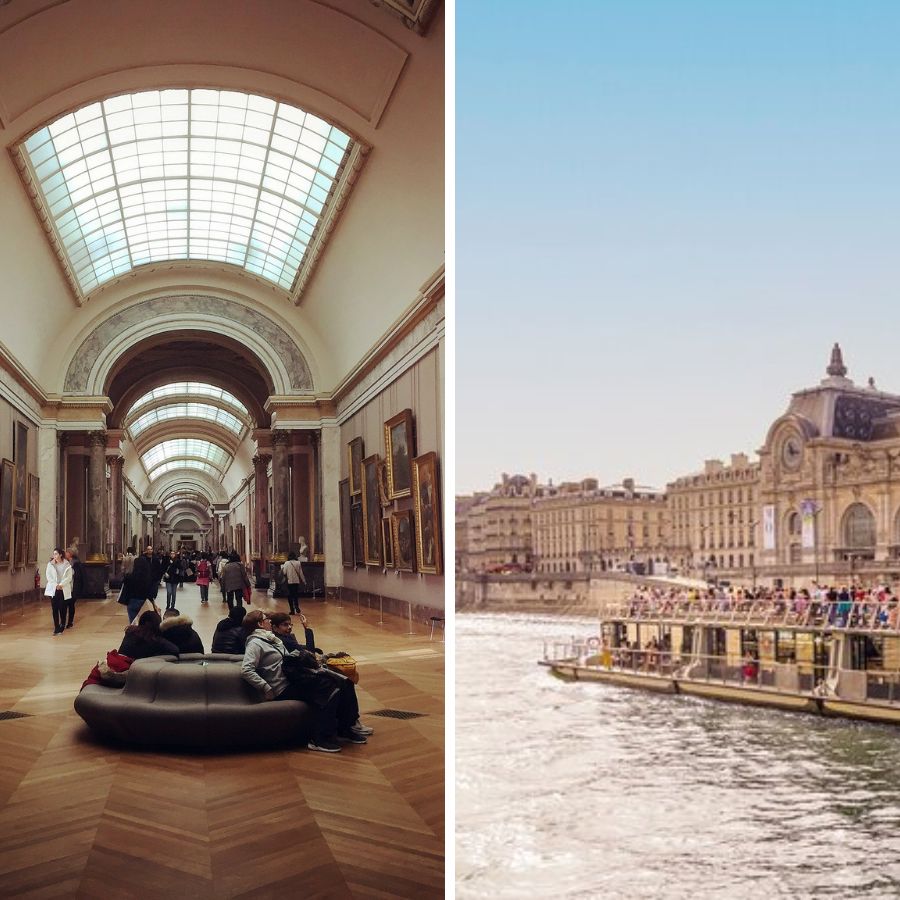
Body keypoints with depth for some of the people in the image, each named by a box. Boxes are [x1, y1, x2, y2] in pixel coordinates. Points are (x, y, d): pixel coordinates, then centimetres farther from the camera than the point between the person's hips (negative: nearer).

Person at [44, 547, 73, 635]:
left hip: (64, 590, -1)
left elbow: (69, 577, -2)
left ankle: (62, 625, 17)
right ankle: (56, 627, 1)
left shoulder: (66, 565, 2)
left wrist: (61, 585, -14)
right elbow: (48, 576, 0)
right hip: (53, 589, 1)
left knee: (62, 609, 1)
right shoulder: (50, 564, 5)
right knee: (54, 609, -2)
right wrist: (55, 585, -12)